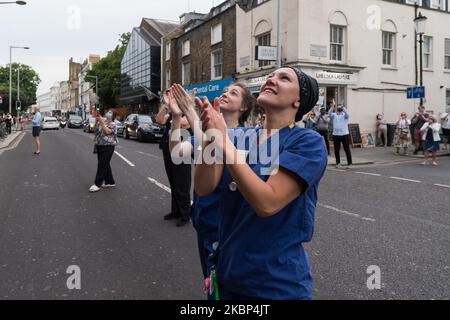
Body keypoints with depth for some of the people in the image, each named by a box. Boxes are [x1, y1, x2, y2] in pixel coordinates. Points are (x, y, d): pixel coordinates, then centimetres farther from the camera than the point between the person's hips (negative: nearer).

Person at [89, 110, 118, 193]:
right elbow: (95, 130, 9)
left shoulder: (113, 124, -8)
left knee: (102, 165, -8)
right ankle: (110, 182, 22)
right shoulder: (101, 122, 14)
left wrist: (102, 121, -25)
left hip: (107, 147, -8)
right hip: (99, 146, 8)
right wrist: (96, 122, -5)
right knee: (105, 165, 12)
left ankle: (98, 184, -6)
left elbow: (107, 132, -25)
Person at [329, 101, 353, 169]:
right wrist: (333, 106, -27)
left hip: (345, 134, -2)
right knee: (336, 150, 7)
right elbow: (329, 113, -11)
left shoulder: (345, 115, 5)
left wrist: (343, 107, -35)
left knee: (347, 149, -2)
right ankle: (338, 163, 18)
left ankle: (350, 163, 5)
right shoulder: (334, 115, 9)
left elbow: (346, 113, -18)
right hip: (336, 135, 2)